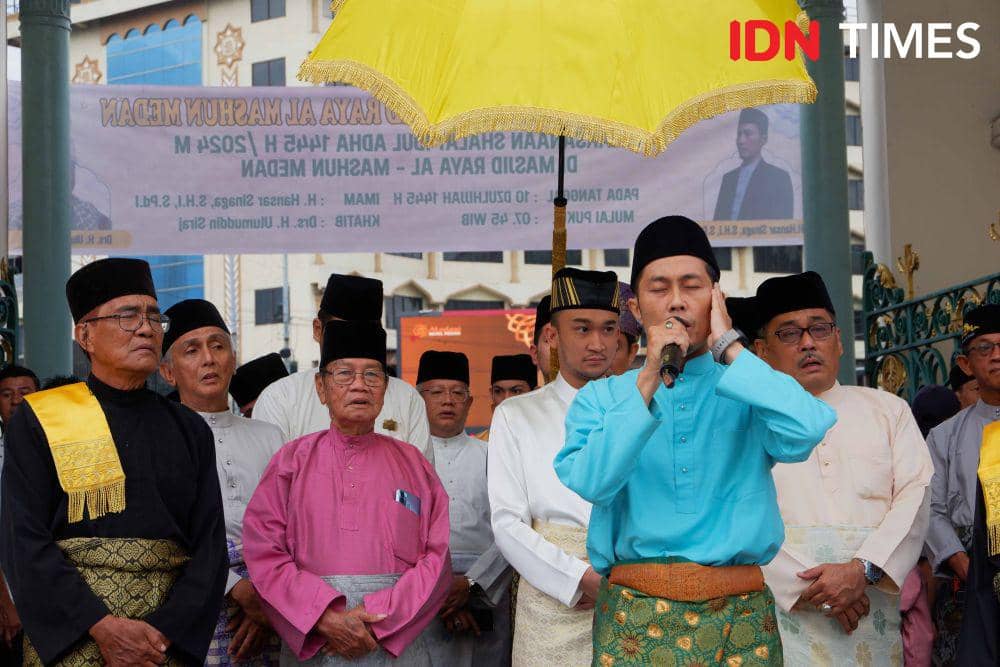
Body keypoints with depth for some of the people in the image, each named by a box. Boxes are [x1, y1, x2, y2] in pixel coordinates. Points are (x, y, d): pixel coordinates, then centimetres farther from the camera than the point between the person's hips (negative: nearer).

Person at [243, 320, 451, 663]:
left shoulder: (411, 463, 7)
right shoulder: (293, 461, 5)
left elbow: (436, 558, 0)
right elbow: (262, 552, -4)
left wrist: (379, 619, -13)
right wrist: (325, 618, -16)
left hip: (398, 643, 1)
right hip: (310, 646, -1)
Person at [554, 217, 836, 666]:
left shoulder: (752, 392, 8)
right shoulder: (600, 398, 9)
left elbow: (805, 434, -15)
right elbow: (590, 481, -11)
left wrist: (728, 347, -7)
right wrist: (650, 380, -13)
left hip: (739, 617, 0)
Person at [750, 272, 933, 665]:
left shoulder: (888, 409, 14)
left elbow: (915, 496, 2)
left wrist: (861, 570, -13)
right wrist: (812, 588, -15)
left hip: (879, 614, 2)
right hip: (786, 612, -2)